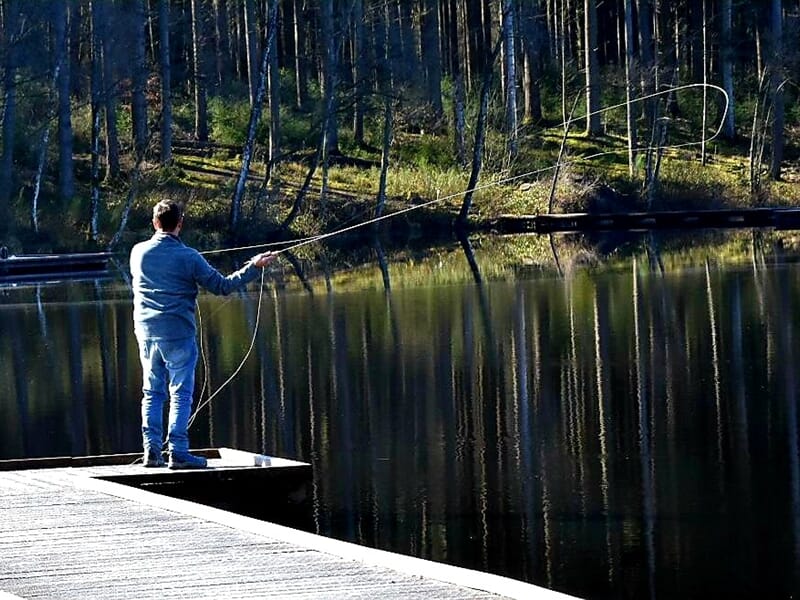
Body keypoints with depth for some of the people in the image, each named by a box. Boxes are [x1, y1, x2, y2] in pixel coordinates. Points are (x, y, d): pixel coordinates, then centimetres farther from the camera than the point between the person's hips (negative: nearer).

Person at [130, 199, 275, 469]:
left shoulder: (138, 252, 1)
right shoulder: (188, 257, -10)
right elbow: (221, 286, -4)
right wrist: (254, 267, 3)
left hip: (146, 333, 4)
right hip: (178, 334, -4)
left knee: (152, 392, 11)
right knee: (181, 393, 0)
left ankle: (151, 450, 7)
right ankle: (177, 452, -4)